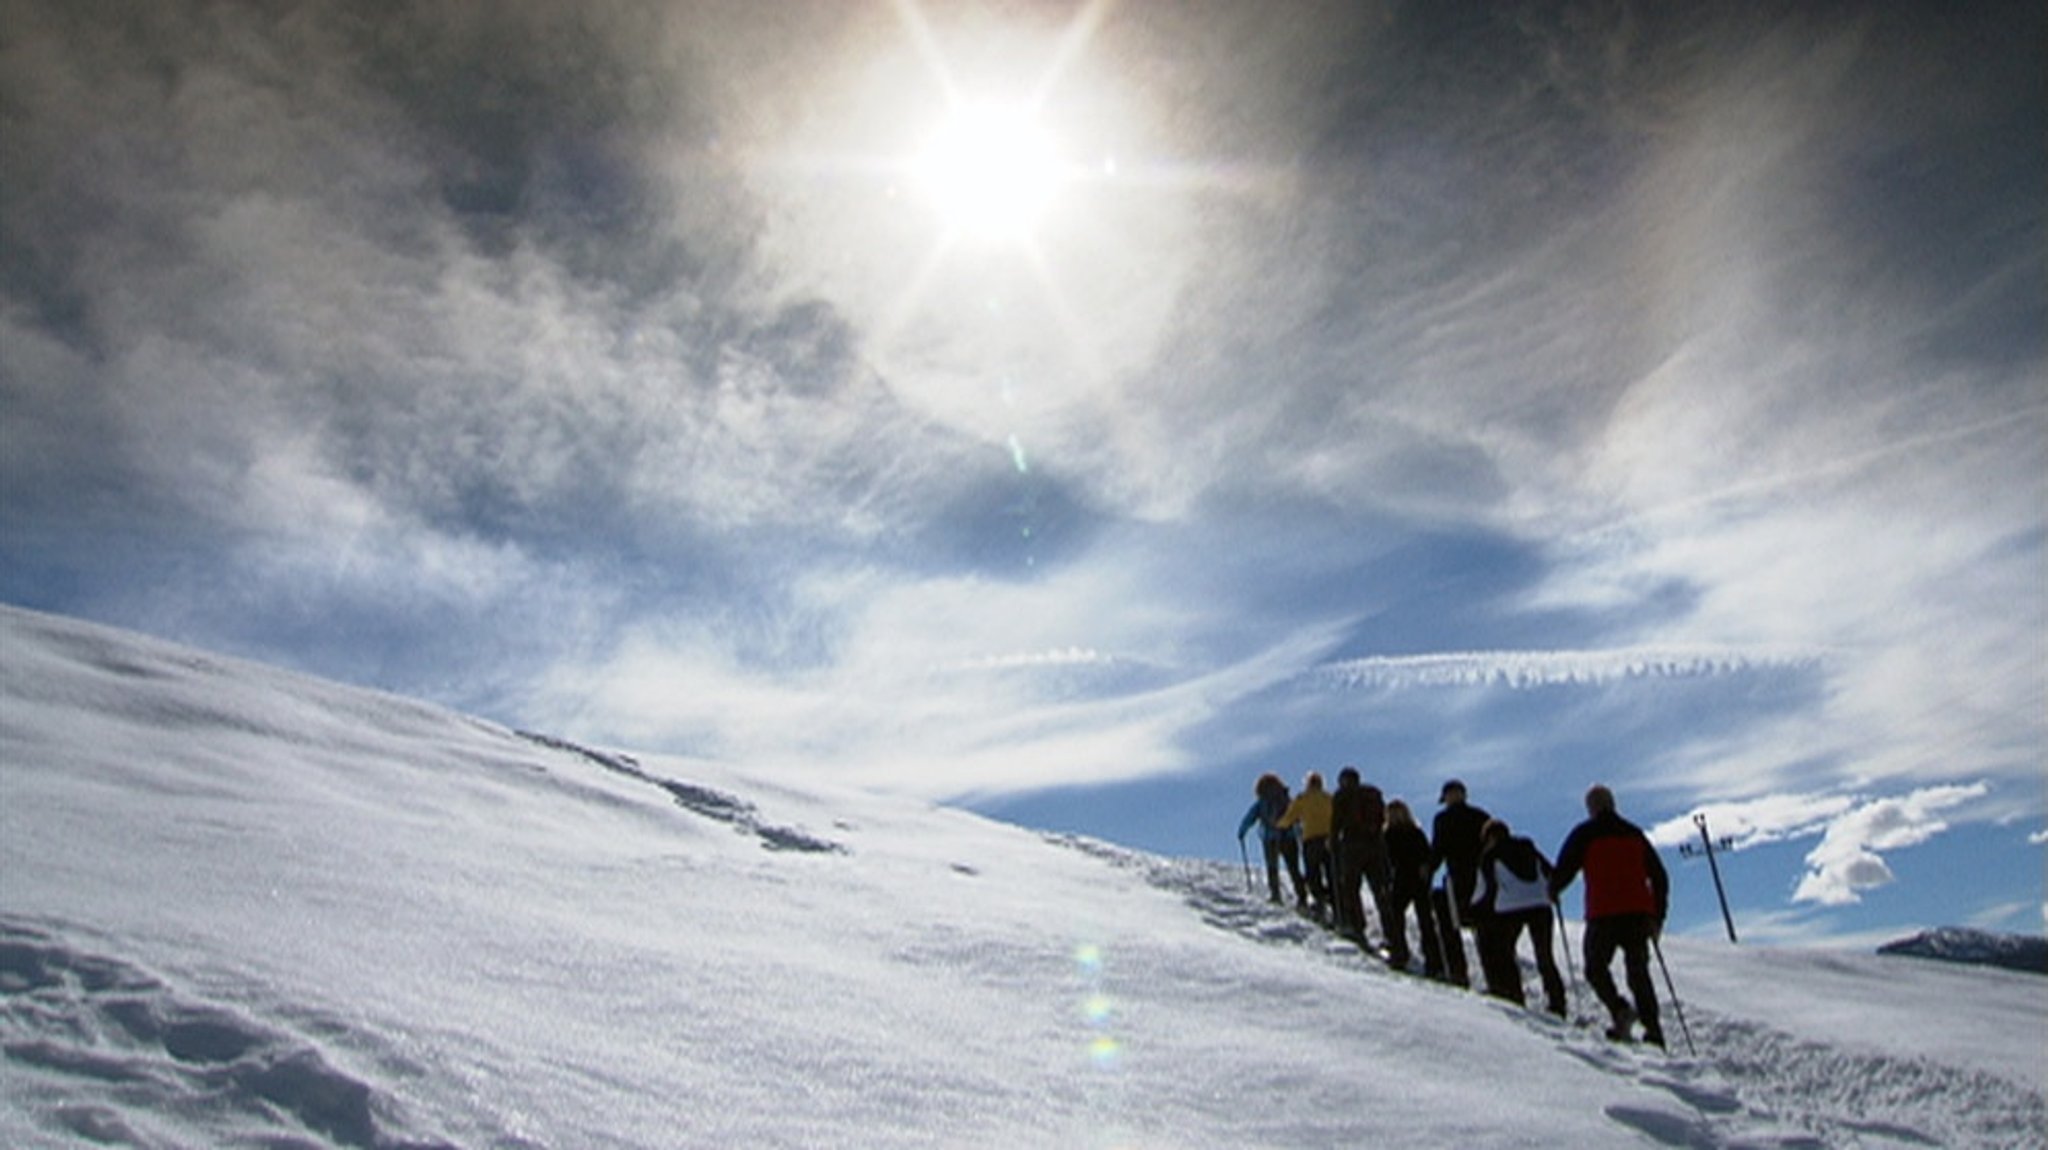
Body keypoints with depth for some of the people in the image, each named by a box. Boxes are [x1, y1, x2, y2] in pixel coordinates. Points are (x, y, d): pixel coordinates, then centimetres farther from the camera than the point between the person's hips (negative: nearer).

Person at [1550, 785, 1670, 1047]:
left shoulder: (1584, 834, 1)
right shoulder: (1634, 834, 15)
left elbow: (1564, 869, -2)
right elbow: (1660, 877, 17)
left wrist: (1553, 891, 19)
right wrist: (1657, 917, 22)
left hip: (1604, 914, -4)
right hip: (1639, 913, 4)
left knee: (1596, 967, 10)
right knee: (1638, 971, 12)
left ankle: (1620, 1009, -14)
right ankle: (1653, 1029, 4)